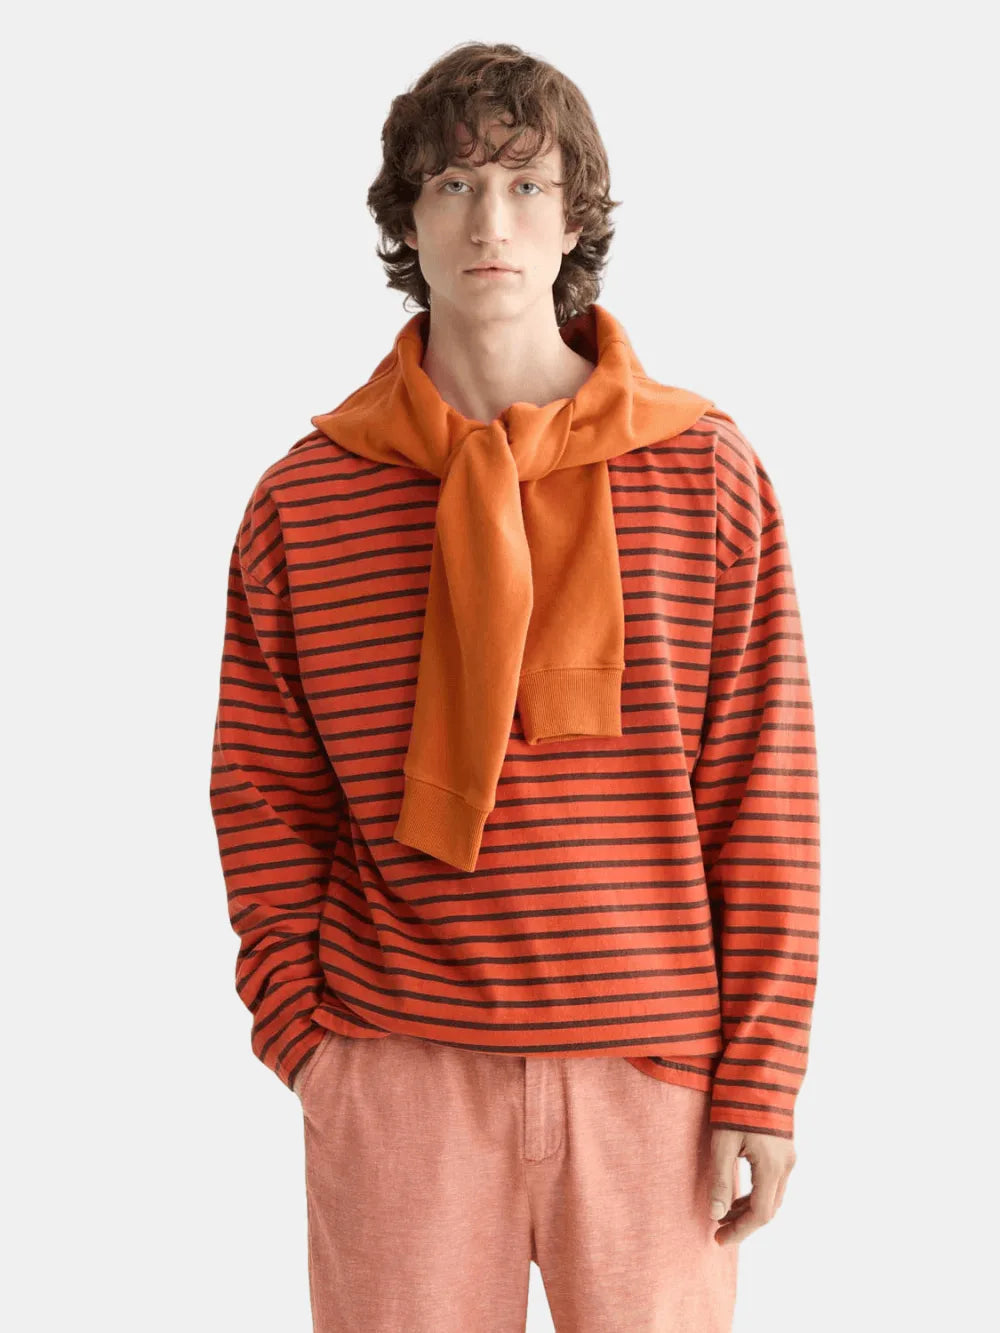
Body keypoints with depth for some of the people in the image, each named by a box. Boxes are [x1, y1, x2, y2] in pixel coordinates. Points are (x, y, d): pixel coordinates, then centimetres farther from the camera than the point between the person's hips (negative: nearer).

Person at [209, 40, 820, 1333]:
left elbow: (762, 795, -1)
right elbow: (263, 793, 5)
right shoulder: (303, 498, 1)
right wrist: (299, 1029, 0)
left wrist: (764, 1075, -3)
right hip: (392, 1075, 1)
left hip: (653, 1060, 0)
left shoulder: (709, 474, -1)